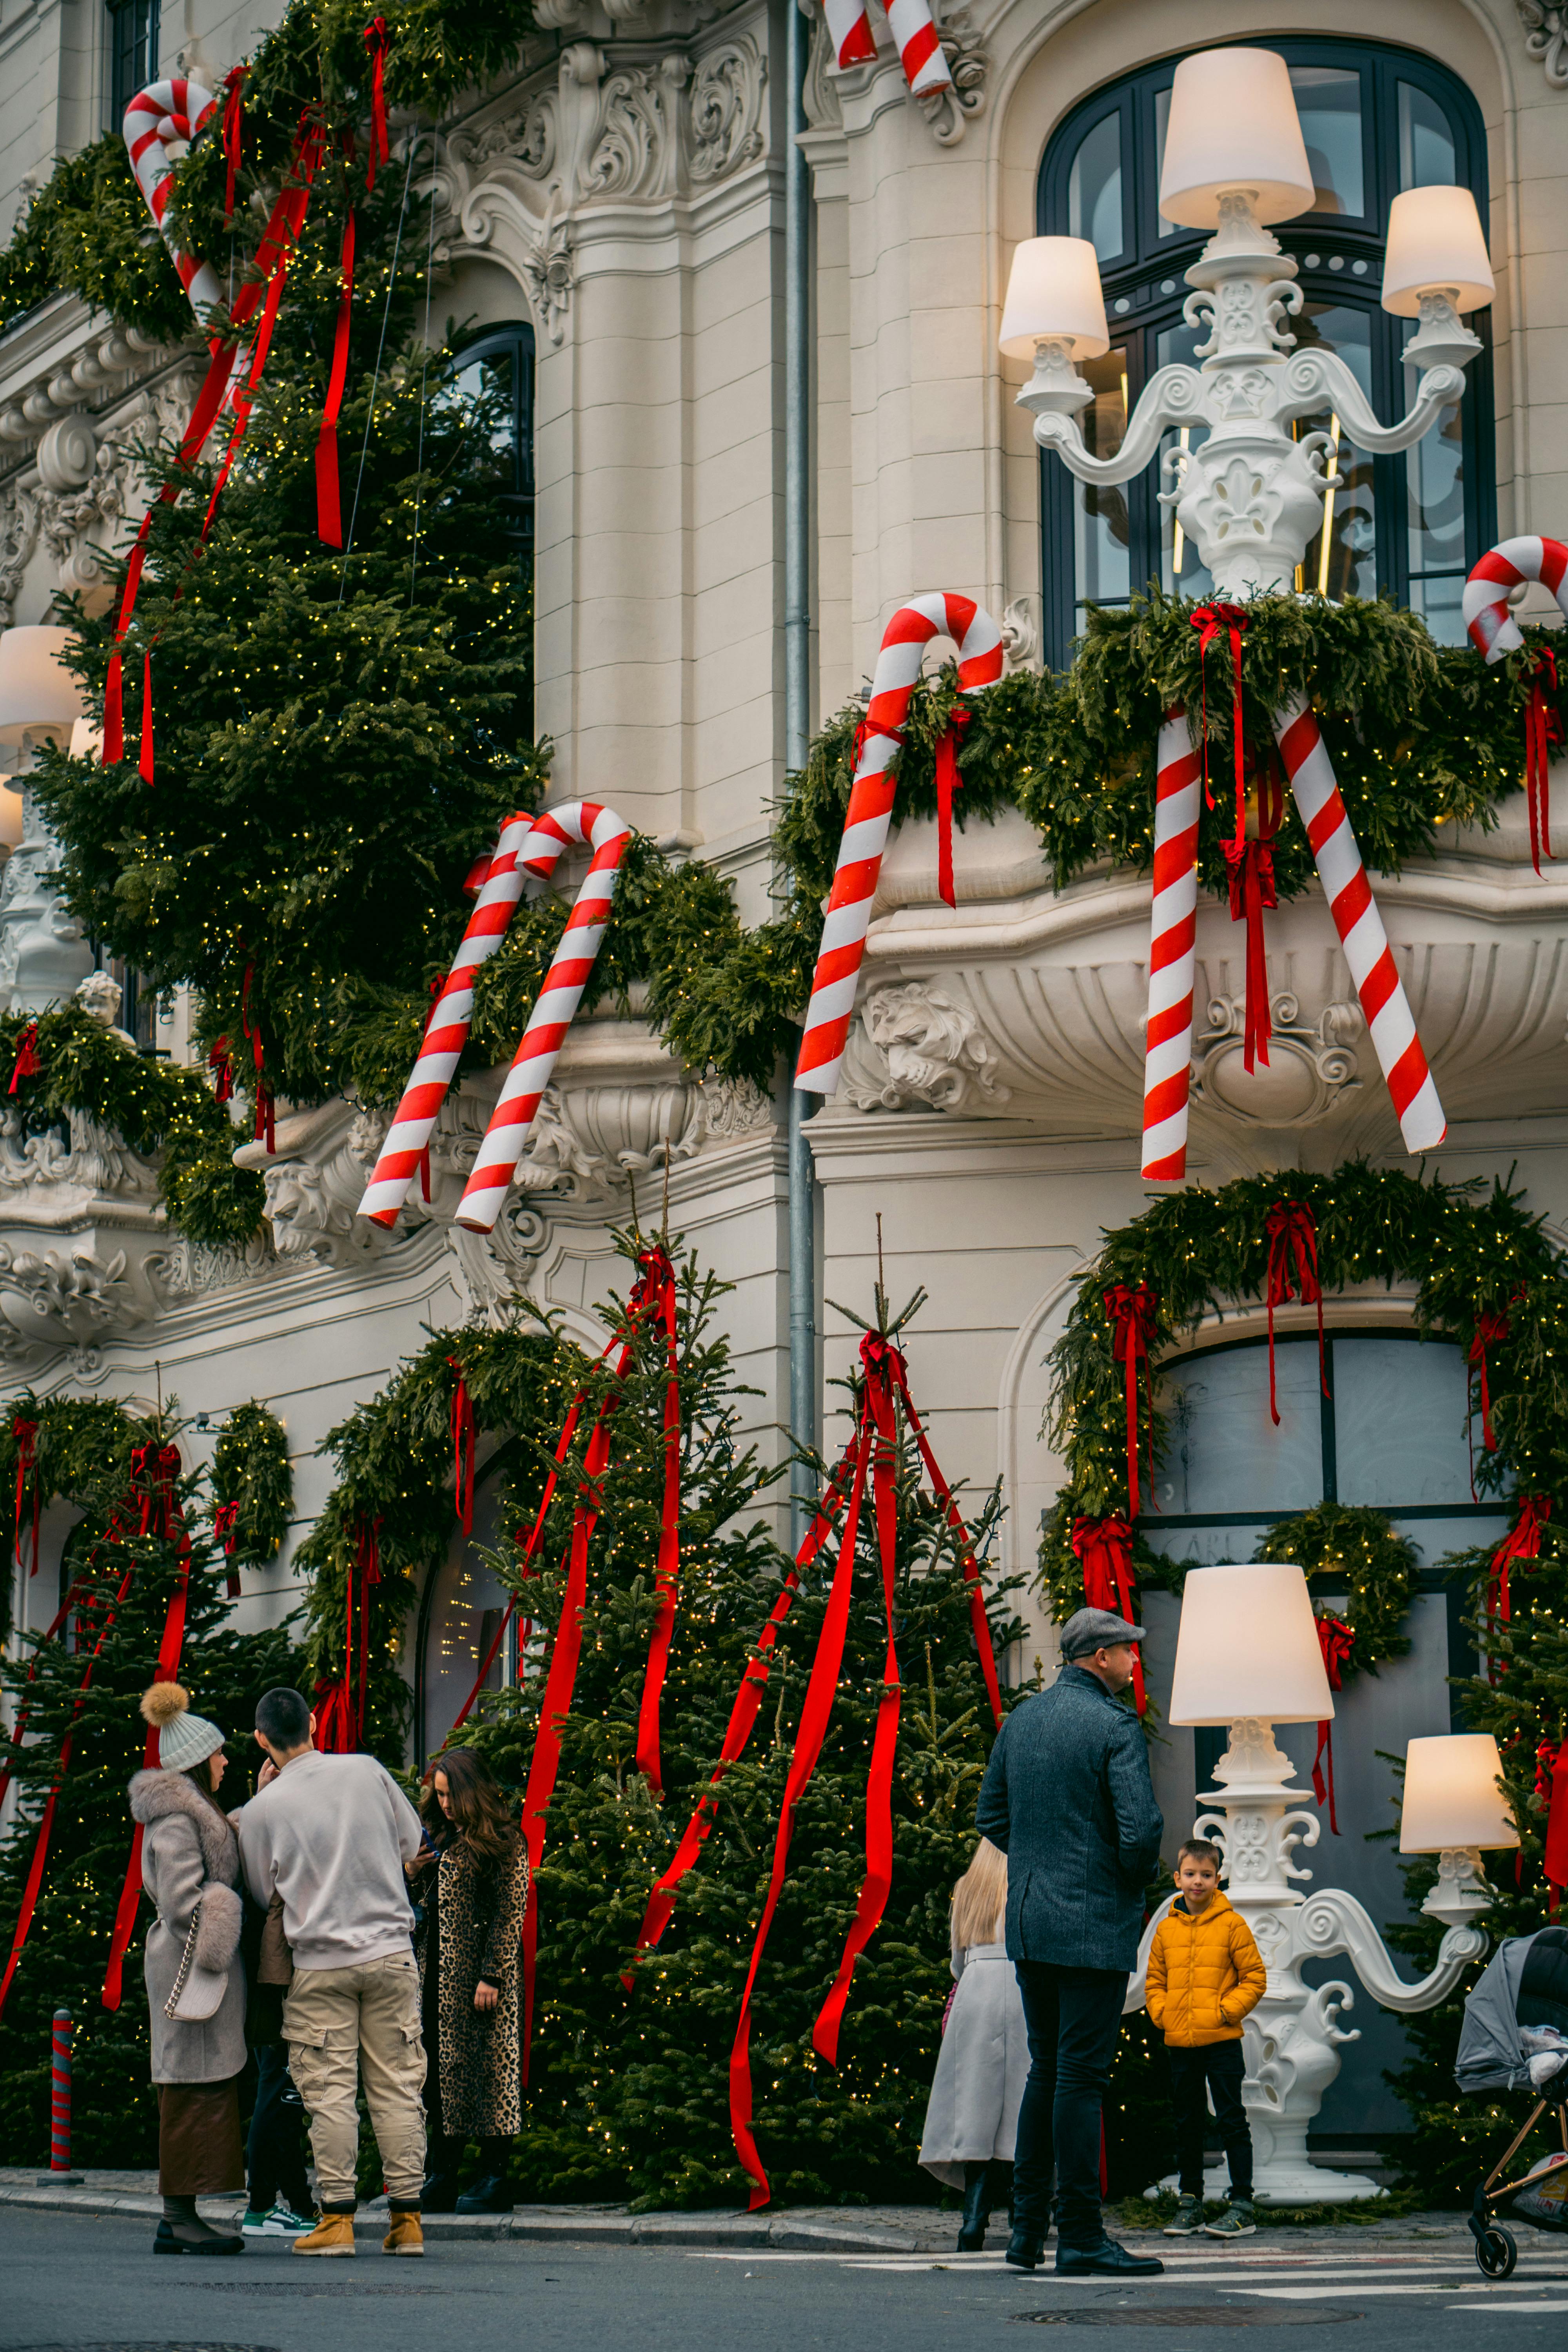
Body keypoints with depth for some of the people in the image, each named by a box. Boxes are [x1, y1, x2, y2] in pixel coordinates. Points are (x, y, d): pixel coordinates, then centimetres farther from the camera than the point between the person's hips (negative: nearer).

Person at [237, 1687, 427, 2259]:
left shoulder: (264, 1809, -6)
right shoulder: (367, 1771, -1)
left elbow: (263, 1893, 9)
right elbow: (411, 1841, 13)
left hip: (319, 1966, -2)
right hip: (390, 1953, 2)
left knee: (330, 2092, 3)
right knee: (397, 2087, 5)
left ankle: (337, 2217, 1)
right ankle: (407, 2219, 6)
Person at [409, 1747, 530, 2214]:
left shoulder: (502, 1843, -7)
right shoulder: (443, 1839, 18)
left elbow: (510, 1913, -11)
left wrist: (492, 1975, -17)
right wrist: (415, 1874, 4)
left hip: (477, 1975, -8)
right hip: (437, 1974, 8)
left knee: (487, 2068, -4)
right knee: (440, 2070, 7)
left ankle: (495, 2181, 0)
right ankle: (442, 2181, 12)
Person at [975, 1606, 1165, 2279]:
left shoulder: (1020, 1721, 10)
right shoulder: (1115, 1726, -13)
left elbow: (990, 1814, 15)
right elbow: (1140, 1828, -19)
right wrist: (1135, 1878, 0)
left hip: (1028, 1920, 7)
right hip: (1094, 1924, -7)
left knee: (1046, 2070, 16)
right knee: (1081, 2076, -5)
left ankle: (1026, 2230, 18)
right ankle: (1081, 2240, -2)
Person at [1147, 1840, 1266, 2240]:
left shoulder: (1231, 1925, -3)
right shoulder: (1167, 1928, 8)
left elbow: (1255, 1978, -2)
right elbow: (1155, 1980, 17)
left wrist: (1226, 2011, -11)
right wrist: (1161, 2012, 1)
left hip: (1221, 2040, -4)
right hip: (1179, 2042, 4)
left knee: (1231, 2121, -4)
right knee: (1187, 2124, 11)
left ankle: (1242, 2205, -2)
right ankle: (1190, 2203, 18)